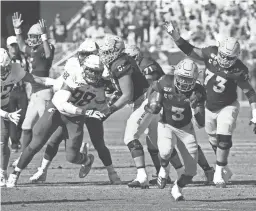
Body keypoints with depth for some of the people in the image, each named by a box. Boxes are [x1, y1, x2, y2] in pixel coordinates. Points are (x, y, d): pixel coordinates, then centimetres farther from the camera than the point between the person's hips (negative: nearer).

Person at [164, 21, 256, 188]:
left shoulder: (239, 70, -26)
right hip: (209, 107, 5)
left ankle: (219, 173, -1)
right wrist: (174, 33, -21)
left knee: (224, 139, -15)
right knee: (214, 141, 15)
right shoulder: (211, 54, -17)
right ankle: (224, 169, 33)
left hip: (227, 107, -5)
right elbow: (189, 50, -9)